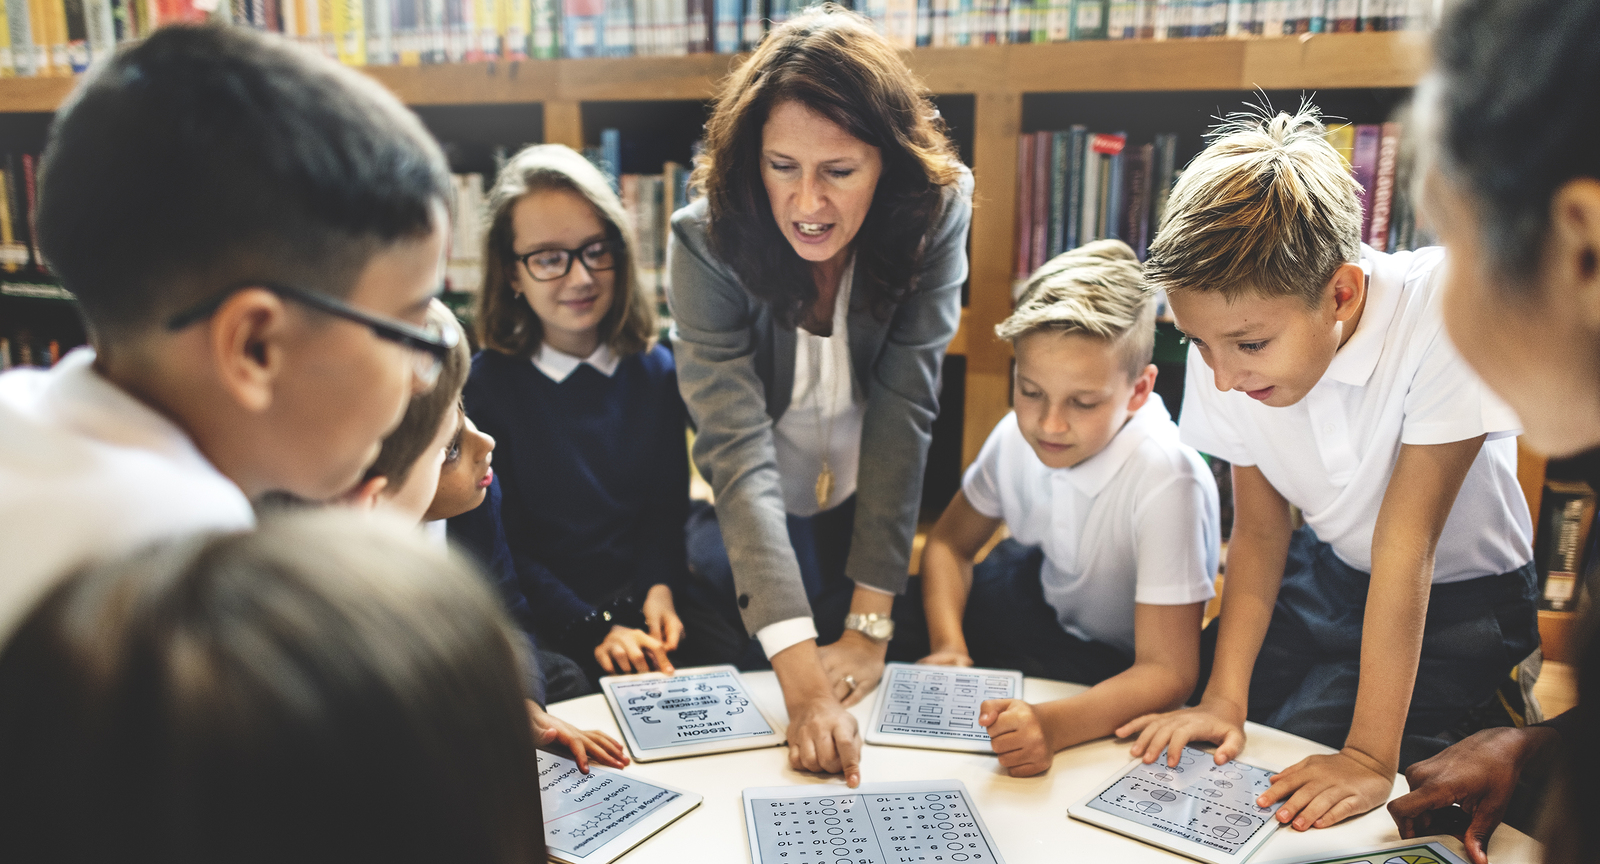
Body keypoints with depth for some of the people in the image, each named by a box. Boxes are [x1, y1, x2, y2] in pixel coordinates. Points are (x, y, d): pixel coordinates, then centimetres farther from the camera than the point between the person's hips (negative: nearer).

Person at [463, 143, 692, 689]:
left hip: (648, 608, 3)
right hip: (547, 623, -3)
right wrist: (593, 629, -14)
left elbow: (668, 504, 10)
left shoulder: (656, 371, 7)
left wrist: (660, 589, -9)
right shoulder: (484, 383, -5)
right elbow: (499, 545, -4)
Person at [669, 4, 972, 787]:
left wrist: (870, 624, -28)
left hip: (881, 519, 1)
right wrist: (799, 670, -41)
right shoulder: (706, 241, -25)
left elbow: (904, 413, -24)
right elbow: (737, 449, -33)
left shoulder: (934, 217, -21)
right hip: (745, 533, -1)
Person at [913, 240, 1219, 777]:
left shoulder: (1167, 483, -33)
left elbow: (1167, 671, -33)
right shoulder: (1019, 436, -15)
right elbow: (949, 542, 2)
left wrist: (1051, 724, -51)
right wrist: (948, 647, -17)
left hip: (1118, 670, -5)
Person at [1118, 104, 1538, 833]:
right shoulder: (1229, 345, -18)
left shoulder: (1436, 313, -32)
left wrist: (1370, 757, -30)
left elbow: (1405, 543, -32)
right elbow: (1258, 532, -11)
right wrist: (1222, 699, -21)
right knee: (1193, 753, -8)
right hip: (1326, 574, 4)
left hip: (1458, 596, -3)